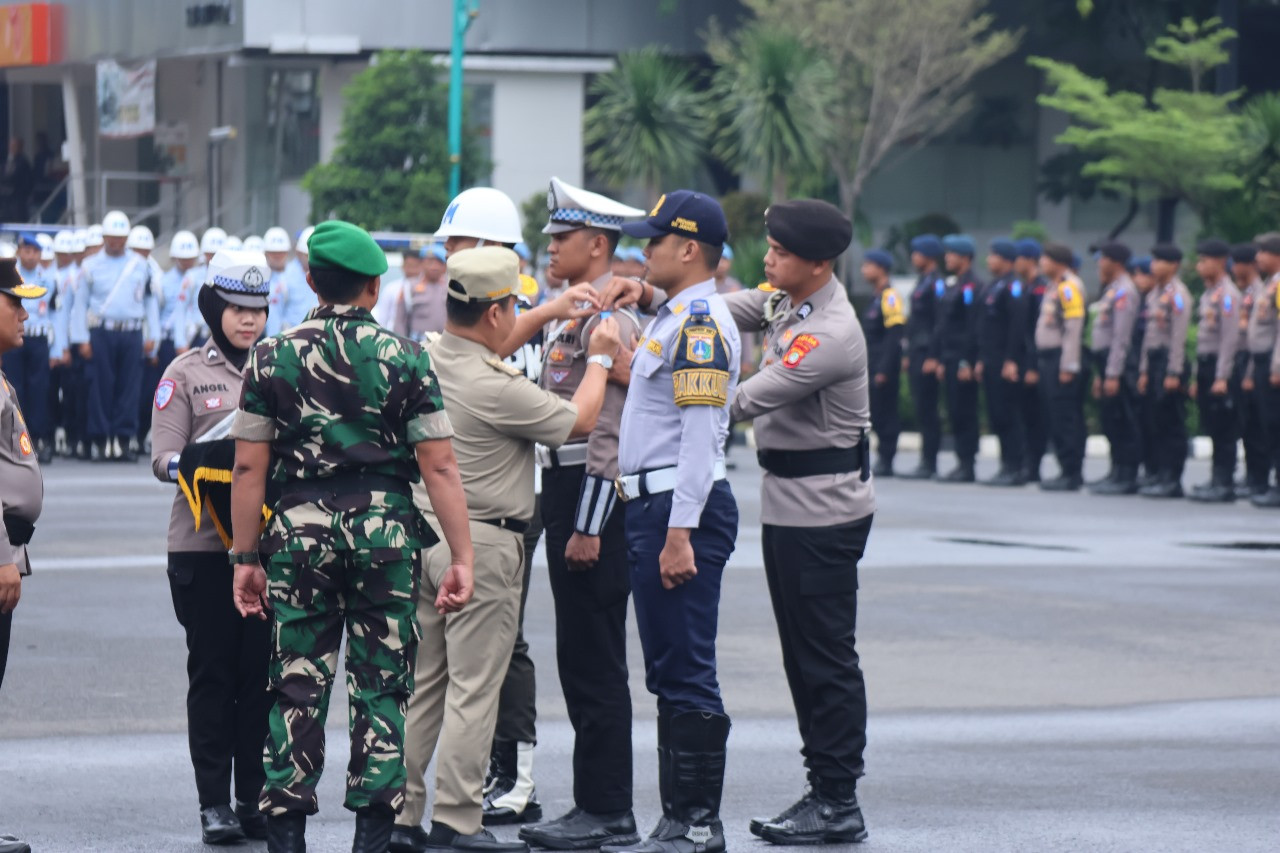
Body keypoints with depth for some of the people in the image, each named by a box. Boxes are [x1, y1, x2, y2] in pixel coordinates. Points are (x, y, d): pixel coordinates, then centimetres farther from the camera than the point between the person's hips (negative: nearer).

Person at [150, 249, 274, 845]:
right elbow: (163, 456, -2)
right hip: (203, 545, -2)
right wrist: (195, 464, -22)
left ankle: (255, 797, 9)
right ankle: (214, 802, 3)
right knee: (211, 670, 0)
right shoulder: (185, 373, 4)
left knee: (261, 671, 3)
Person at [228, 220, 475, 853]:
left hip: (299, 530, 1)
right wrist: (461, 558, -2)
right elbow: (439, 466, -5)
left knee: (296, 688, 6)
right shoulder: (405, 358, -1)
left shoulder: (273, 356, 1)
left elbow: (249, 466, 0)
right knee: (381, 688, 6)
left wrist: (245, 558, 7)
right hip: (385, 529, -1)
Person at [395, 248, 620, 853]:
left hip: (423, 535, 8)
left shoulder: (425, 360, 3)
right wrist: (600, 357, 7)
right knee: (473, 688, -4)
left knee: (419, 682, 12)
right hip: (482, 543, -8)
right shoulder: (497, 389, -20)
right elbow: (579, 421, -7)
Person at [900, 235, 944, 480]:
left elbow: (940, 322, -18)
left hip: (927, 356, -10)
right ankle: (926, 463, 12)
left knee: (927, 411, -8)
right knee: (922, 411, 10)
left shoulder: (936, 284, -12)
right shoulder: (922, 283, 18)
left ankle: (929, 464, -7)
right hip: (917, 357, 10)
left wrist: (933, 358, -21)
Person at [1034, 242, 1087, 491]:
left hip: (1062, 360, -10)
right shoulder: (1054, 287, 19)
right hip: (1049, 359, 10)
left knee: (1065, 418, -8)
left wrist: (1068, 367, -21)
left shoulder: (1069, 287, -12)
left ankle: (1072, 475, -7)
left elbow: (1074, 328, -18)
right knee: (1056, 418, 10)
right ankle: (1068, 472, 14)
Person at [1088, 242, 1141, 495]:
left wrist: (1113, 374, -22)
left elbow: (1121, 336, -19)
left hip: (1117, 364, -10)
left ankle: (1127, 478, -7)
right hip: (1106, 363, 10)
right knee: (1111, 423, 11)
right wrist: (1100, 375, 23)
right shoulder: (1112, 291, 19)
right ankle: (1117, 473, 16)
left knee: (1122, 424, -8)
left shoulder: (1124, 292, -13)